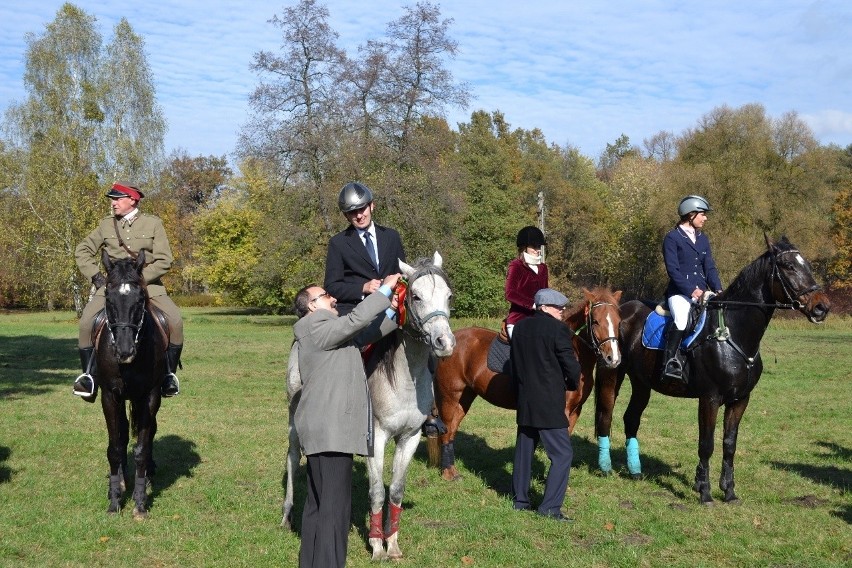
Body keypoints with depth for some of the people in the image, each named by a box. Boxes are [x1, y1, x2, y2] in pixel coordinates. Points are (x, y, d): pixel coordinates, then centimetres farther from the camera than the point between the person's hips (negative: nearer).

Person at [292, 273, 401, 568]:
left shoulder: (329, 332, 20)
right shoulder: (316, 330, -11)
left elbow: (365, 333, 20)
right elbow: (356, 319, -19)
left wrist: (394, 311, 10)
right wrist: (384, 290, -9)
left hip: (325, 430, 11)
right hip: (329, 432, -11)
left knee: (318, 504, 15)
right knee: (335, 507, -10)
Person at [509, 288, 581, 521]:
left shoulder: (519, 327, 8)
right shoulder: (558, 329, -13)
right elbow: (571, 365, -11)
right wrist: (572, 384, 9)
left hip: (524, 401, 7)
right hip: (549, 404, -7)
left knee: (524, 451, 17)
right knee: (562, 454, -2)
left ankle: (520, 499, 25)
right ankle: (550, 506, -6)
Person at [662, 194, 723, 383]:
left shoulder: (703, 239, 19)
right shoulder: (672, 238, -1)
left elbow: (710, 267, 14)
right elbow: (672, 270, -10)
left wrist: (718, 290, -3)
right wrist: (691, 290, -19)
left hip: (702, 292, 7)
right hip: (679, 292, -7)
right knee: (681, 318, -34)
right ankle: (670, 362, -33)